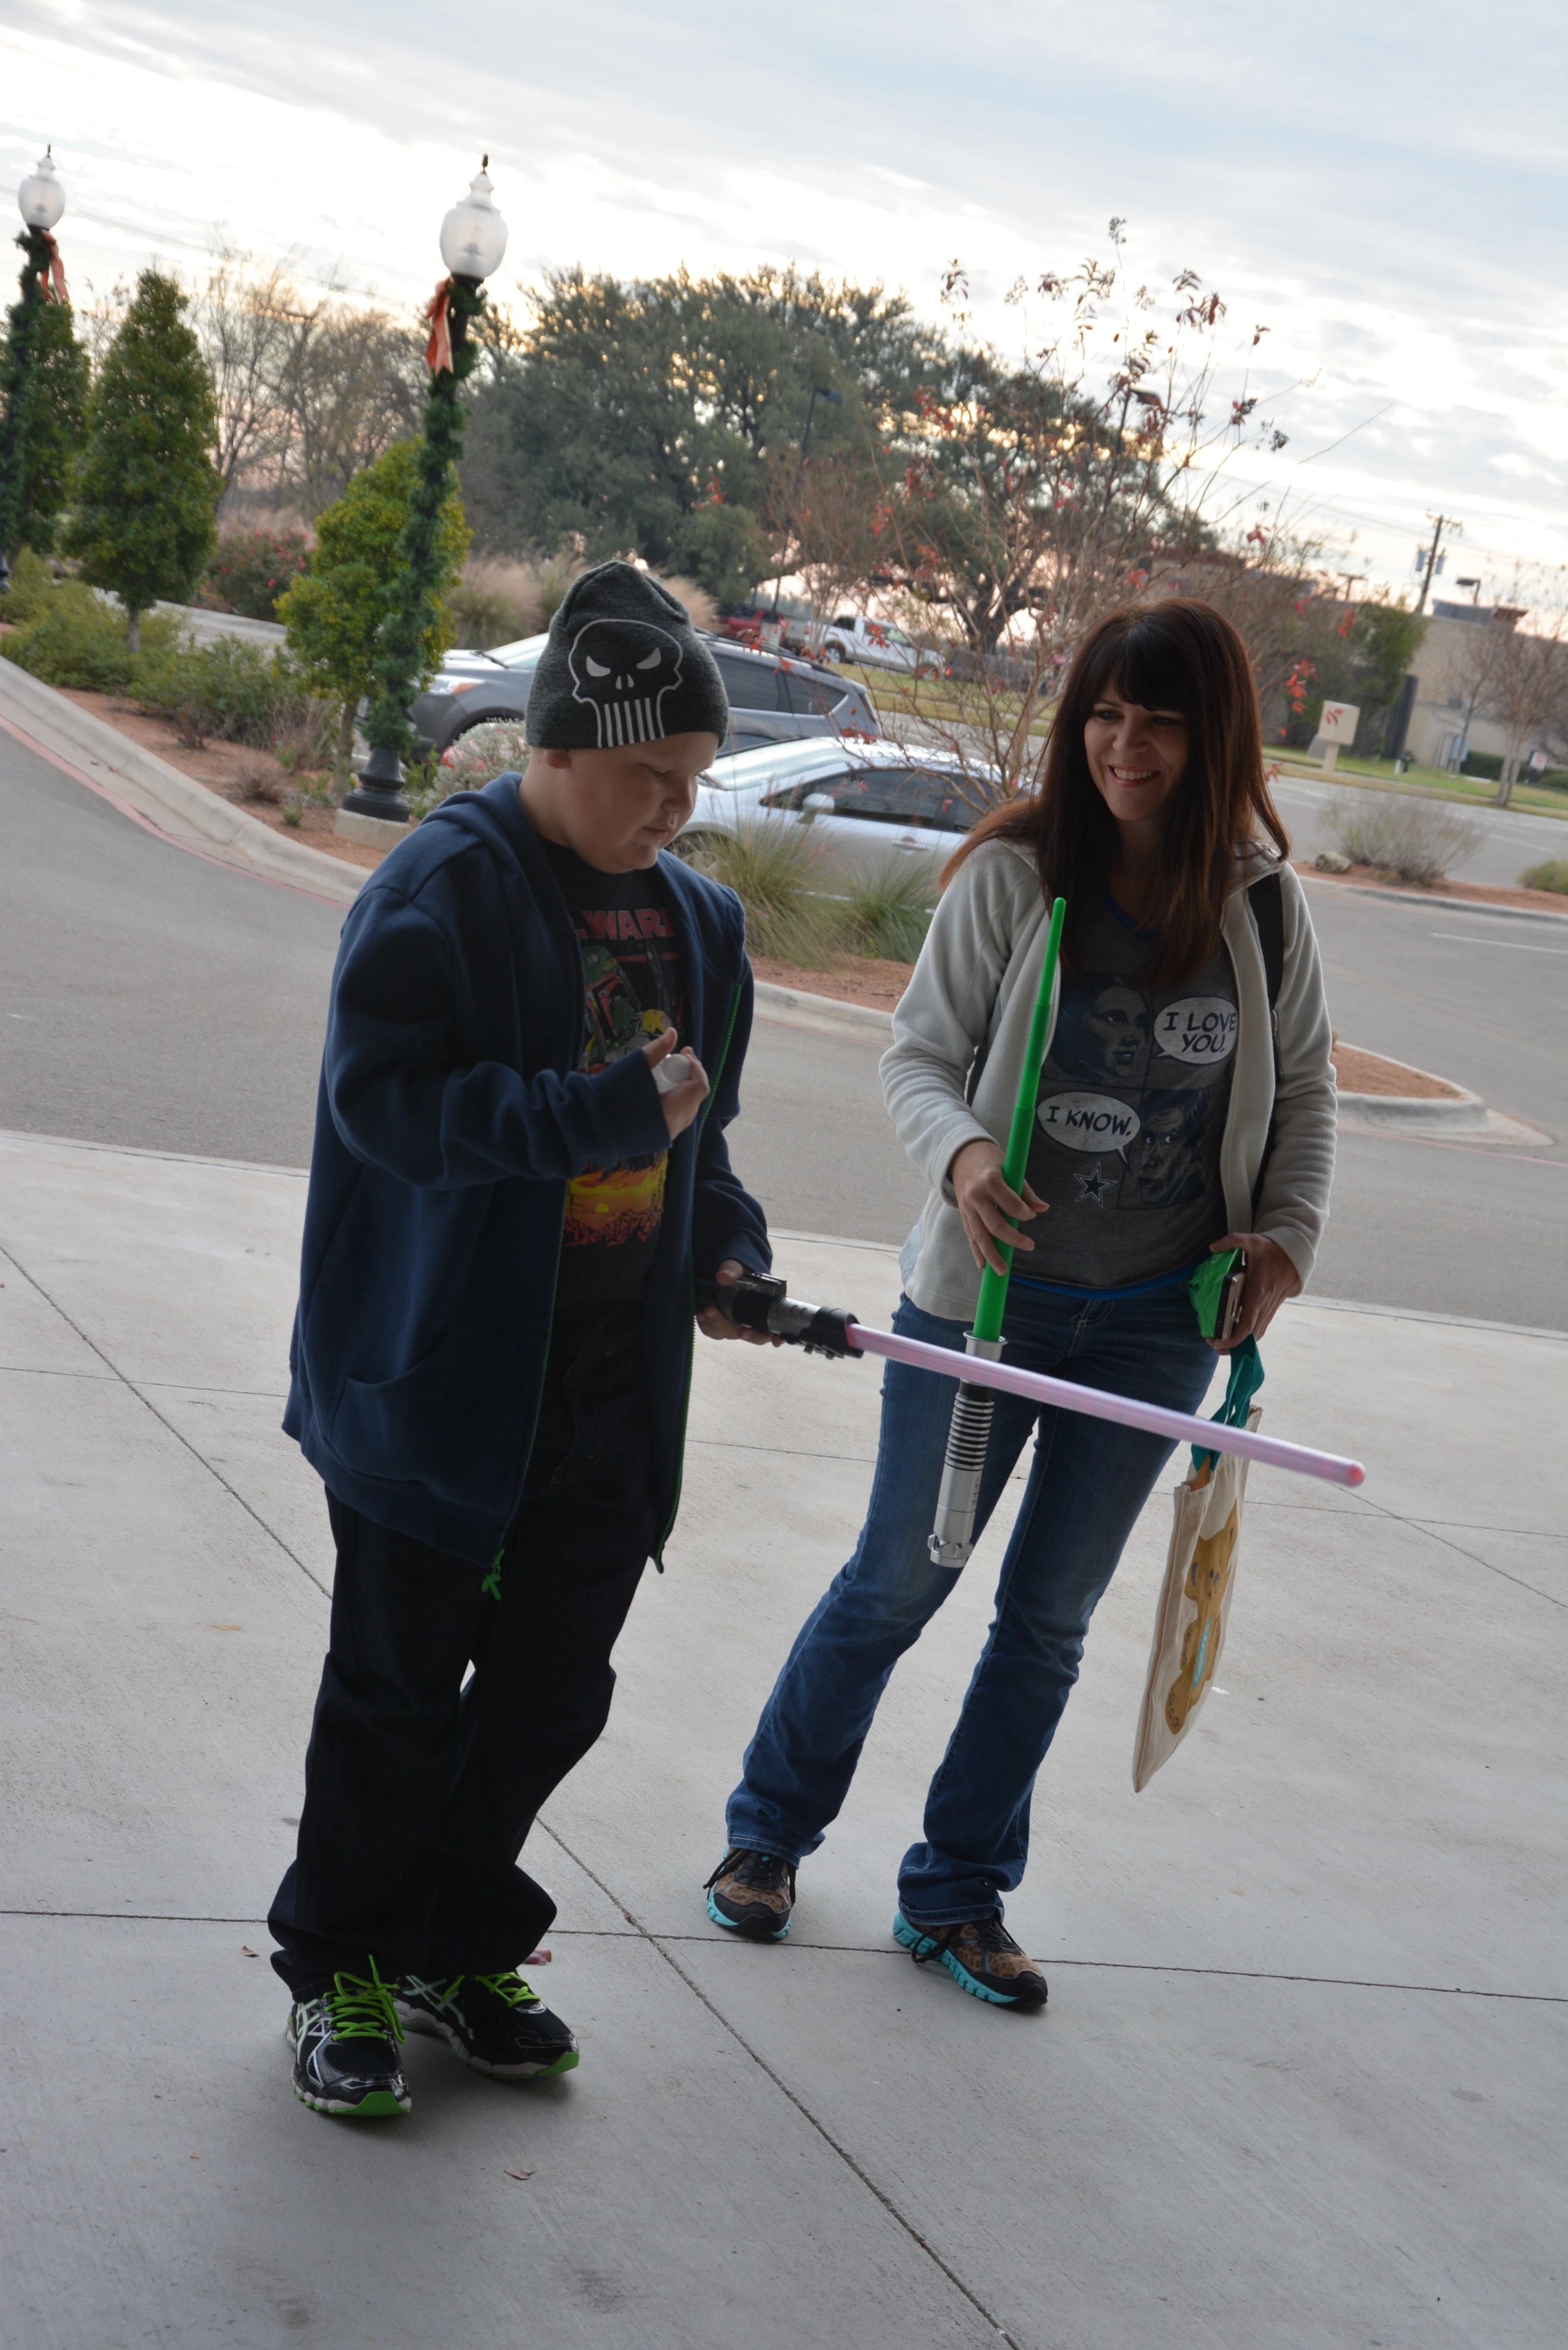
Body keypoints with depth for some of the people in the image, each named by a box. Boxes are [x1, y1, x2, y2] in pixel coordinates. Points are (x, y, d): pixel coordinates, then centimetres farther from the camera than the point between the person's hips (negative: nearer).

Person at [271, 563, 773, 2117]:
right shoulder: (445, 886, -13)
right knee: (401, 1695, 6)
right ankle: (336, 1969, 23)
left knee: (554, 1693, 14)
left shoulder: (696, 919, 10)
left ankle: (455, 1945, 33)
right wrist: (601, 1114, -27)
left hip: (617, 1401, 7)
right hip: (439, 1381, -7)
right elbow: (384, 1100, -22)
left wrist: (728, 1248, 3)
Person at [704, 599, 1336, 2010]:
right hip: (987, 1295, -2)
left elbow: (1304, 1086, 8)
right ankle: (769, 1832, 31)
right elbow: (921, 1052, -6)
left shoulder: (1263, 905, -3)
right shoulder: (1014, 872, -11)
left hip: (1158, 1324, 2)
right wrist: (959, 1151, -26)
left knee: (1050, 1620, 13)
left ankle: (959, 1893, 29)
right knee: (898, 1584, 9)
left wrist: (1288, 1228, -6)